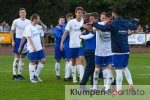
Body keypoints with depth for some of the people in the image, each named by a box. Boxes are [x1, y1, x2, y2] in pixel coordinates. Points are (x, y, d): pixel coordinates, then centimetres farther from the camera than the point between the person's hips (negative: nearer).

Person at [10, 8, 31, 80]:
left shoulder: (28, 22, 6)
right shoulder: (16, 21, -2)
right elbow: (12, 31, 3)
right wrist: (13, 41, -5)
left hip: (26, 40, 4)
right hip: (18, 40, -4)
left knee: (23, 58, 6)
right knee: (17, 57, -4)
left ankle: (19, 74, 13)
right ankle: (14, 75, -1)